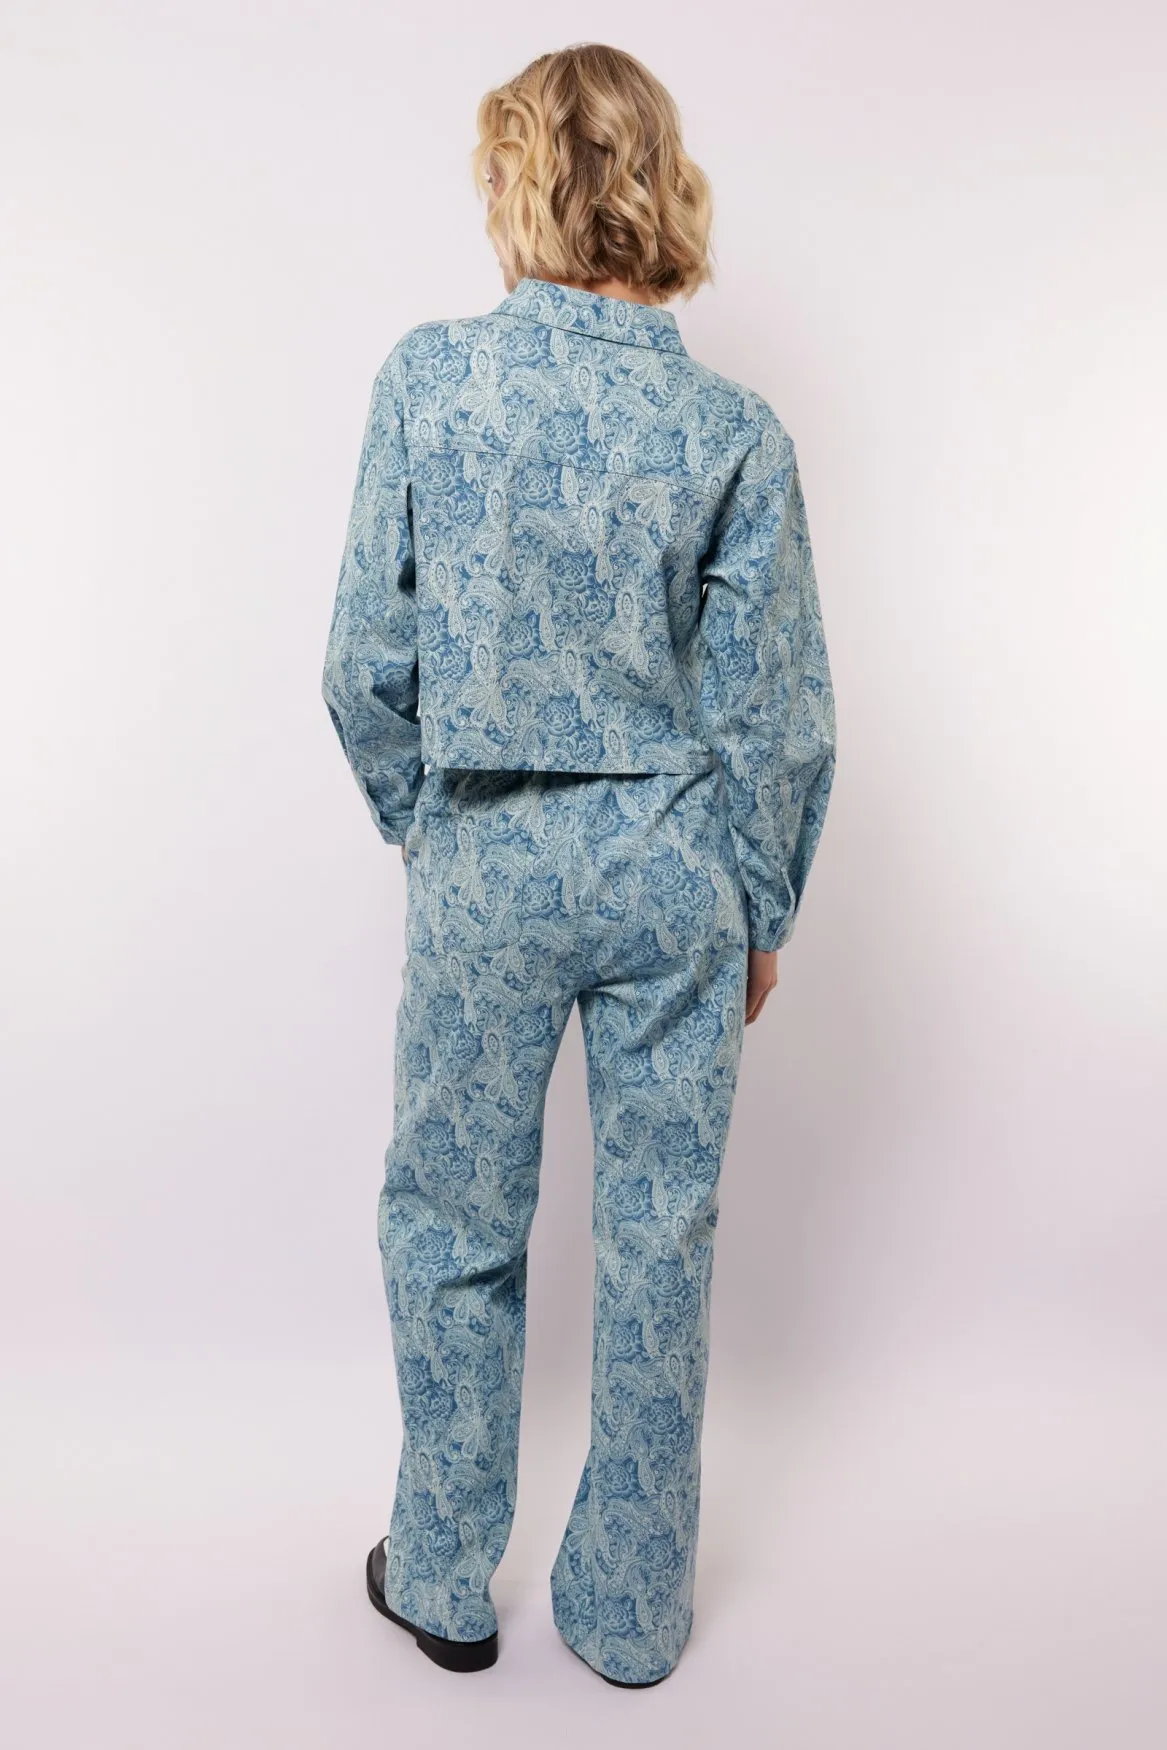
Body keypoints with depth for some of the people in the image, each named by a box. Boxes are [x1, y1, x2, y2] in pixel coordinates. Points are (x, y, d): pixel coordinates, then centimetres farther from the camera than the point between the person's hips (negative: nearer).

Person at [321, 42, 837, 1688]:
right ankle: (631, 1611, 32)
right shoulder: (733, 425, -5)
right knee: (660, 1235, 13)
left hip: (487, 866, -1)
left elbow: (368, 660, -4)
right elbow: (780, 706, -3)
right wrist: (763, 905, 9)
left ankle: (447, 1581, 35)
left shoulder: (429, 377, -6)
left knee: (454, 1220, 17)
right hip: (674, 869, 1)